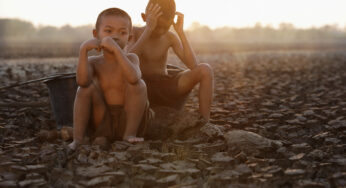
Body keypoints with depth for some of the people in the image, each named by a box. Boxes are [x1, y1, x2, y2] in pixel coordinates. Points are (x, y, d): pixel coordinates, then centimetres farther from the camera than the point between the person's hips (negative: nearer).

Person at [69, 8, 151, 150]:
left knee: (139, 84, -22)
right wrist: (83, 50, -28)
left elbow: (133, 78, -30)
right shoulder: (94, 62, 1)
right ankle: (77, 138, -19)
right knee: (86, 88, -18)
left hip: (128, 120, -1)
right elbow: (82, 81, -23)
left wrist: (116, 49, -35)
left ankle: (130, 134, -17)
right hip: (102, 123, 2)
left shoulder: (131, 58, -4)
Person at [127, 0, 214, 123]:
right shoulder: (133, 32, -7)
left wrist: (180, 31, -18)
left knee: (205, 70, -19)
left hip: (166, 87, 3)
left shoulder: (170, 37, -1)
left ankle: (205, 122, -19)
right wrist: (148, 29, -33)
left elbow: (193, 66, -14)